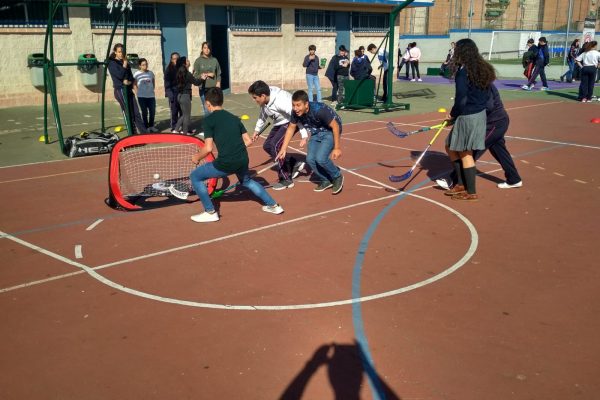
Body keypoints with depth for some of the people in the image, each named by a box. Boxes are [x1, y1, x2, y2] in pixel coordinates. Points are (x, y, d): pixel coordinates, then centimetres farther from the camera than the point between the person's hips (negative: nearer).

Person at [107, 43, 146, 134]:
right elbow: (120, 75, -16)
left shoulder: (125, 62, 15)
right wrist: (124, 65, -12)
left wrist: (129, 81, -9)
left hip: (128, 90, 6)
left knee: (136, 113, 3)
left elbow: (131, 76, 11)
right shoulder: (112, 63, -4)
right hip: (120, 90, -6)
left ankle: (144, 132, 2)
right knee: (128, 113, -6)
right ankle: (132, 133, -2)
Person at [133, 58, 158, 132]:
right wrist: (138, 91, -3)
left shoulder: (151, 73, 5)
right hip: (141, 96, -3)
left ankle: (151, 126, 22)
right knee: (145, 112, 2)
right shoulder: (137, 74, -4)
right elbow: (134, 84, 5)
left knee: (152, 111, 5)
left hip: (151, 95, 3)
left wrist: (152, 89, 10)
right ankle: (146, 127, 11)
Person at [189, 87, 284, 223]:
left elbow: (208, 148, -10)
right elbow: (248, 141, 15)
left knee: (195, 177, 12)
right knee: (247, 181, 37)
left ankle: (210, 212, 10)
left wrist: (197, 157, 8)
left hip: (225, 163, -7)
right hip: (243, 160, 7)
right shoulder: (234, 118, 15)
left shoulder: (209, 119, -3)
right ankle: (273, 205, 37)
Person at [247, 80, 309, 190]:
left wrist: (304, 136, -34)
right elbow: (263, 114, 11)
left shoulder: (280, 101, -35)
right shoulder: (264, 100, -10)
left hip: (290, 122, -9)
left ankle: (286, 180, -10)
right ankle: (295, 164, 17)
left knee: (275, 145, -20)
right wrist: (257, 130, 13)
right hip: (279, 122, 9)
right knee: (267, 146, 6)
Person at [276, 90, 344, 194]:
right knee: (310, 159, -7)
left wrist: (337, 148, -21)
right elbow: (291, 128, 0)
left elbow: (335, 126, -25)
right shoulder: (296, 113, -18)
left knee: (320, 158, -21)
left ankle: (337, 177, 5)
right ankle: (325, 181, 17)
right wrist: (283, 149, -2)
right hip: (316, 133, 6)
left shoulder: (319, 110, -36)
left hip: (330, 131, -6)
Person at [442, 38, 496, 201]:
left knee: (465, 154, 4)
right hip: (480, 114, 9)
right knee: (451, 147, 19)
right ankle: (463, 184, 25)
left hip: (467, 117, -9)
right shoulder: (482, 69, 8)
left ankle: (471, 192, 13)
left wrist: (453, 114, -2)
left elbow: (461, 99, -20)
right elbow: (487, 95, 12)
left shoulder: (463, 72, -17)